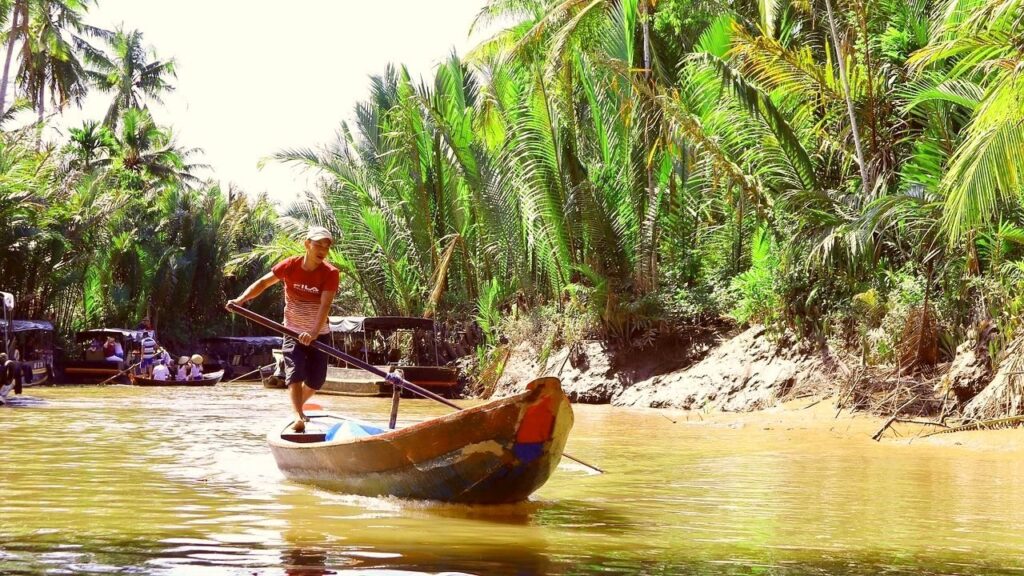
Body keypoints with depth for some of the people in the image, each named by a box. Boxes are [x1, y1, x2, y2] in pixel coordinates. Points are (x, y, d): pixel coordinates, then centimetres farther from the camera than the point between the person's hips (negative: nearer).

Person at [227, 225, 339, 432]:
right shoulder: (289, 266, -11)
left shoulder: (330, 273, -17)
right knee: (294, 374, -19)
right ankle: (298, 417, -26)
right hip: (293, 332, 0)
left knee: (315, 382, 5)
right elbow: (263, 283, -2)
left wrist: (313, 333, -42)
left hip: (319, 334, 0)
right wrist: (241, 299, -19)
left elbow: (325, 305, -29)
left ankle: (297, 406, 35)